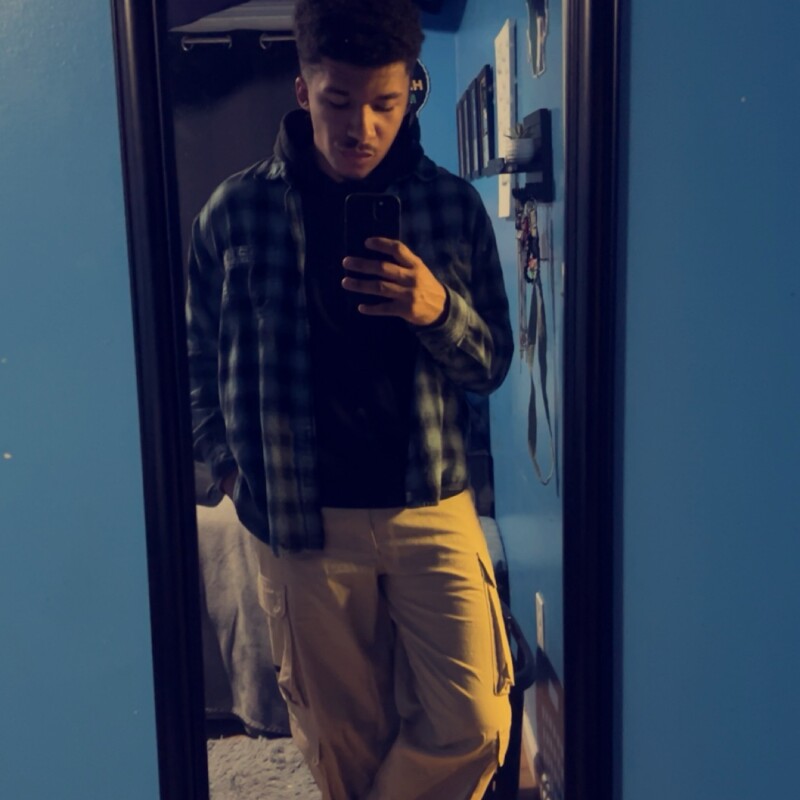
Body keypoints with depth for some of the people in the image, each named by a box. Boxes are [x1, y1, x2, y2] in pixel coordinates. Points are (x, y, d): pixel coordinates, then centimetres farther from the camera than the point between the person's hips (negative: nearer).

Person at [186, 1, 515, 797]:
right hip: (299, 519, 0)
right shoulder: (234, 210, -1)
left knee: (474, 724, 2)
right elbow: (200, 357, 10)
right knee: (340, 734, 13)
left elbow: (493, 363, 4)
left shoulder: (454, 205, 1)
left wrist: (437, 311, -16)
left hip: (433, 508, 1)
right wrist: (230, 464, 2)